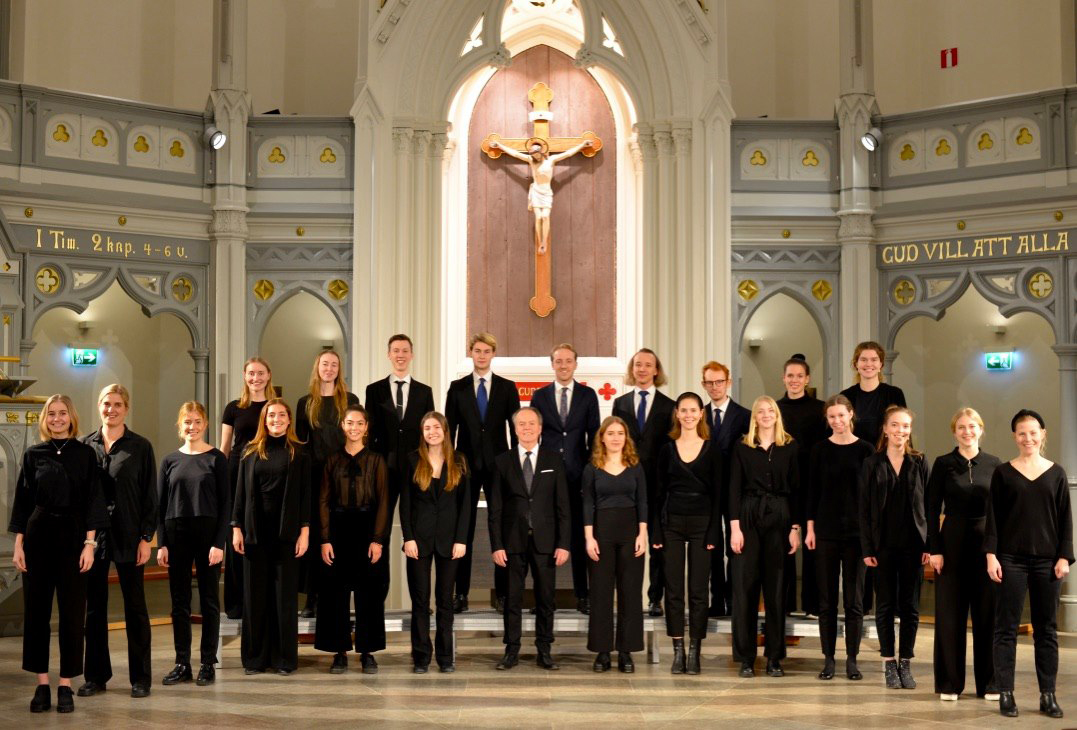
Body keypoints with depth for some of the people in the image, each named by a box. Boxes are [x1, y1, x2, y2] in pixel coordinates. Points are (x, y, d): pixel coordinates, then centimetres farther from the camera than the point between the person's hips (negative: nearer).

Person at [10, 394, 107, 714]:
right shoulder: (33, 455, 6)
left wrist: (89, 543, -7)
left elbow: (93, 500, 0)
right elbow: (22, 501, 7)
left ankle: (66, 686, 8)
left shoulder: (85, 454, 2)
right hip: (38, 535, 1)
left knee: (72, 612, 1)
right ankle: (42, 684, 11)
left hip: (73, 535, -1)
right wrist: (18, 545, 1)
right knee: (36, 609, 3)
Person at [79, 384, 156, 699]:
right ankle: (96, 675, 18)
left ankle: (140, 677, 11)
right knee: (94, 607, 8)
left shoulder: (140, 447, 0)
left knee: (134, 607, 4)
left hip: (128, 537, -2)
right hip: (92, 535, 3)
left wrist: (146, 538, -7)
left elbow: (150, 496, -1)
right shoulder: (86, 445, 6)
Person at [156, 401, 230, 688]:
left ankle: (207, 664, 10)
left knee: (208, 600, 3)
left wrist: (219, 543, -10)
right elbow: (160, 505, 8)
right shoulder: (170, 461, 8)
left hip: (208, 534, -3)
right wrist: (161, 543, 0)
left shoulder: (216, 459, 0)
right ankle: (182, 663, 14)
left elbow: (225, 503, -3)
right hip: (176, 535, 3)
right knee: (179, 602, 6)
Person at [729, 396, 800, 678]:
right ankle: (745, 657, 5)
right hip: (748, 517, 0)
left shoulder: (789, 448, 6)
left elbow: (796, 489, 5)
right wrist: (735, 526, -7)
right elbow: (734, 488, 1)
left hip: (779, 518, 1)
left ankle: (774, 658, 10)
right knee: (745, 587, -1)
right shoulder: (742, 448, 5)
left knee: (776, 589, 4)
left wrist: (795, 528, -2)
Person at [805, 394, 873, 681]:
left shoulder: (865, 450, 0)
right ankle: (828, 658, 11)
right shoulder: (820, 450, 4)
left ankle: (852, 658, 11)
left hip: (856, 531, -1)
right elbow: (812, 490, 5)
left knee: (854, 599, 4)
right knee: (827, 598, 5)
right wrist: (810, 527, 0)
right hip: (826, 530, 1)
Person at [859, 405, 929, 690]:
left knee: (910, 606, 5)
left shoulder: (919, 462, 4)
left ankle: (905, 663, 15)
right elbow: (864, 508, 0)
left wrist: (929, 544, -4)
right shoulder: (871, 464, 2)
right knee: (886, 605, 5)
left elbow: (928, 505, 4)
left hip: (913, 544, 1)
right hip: (883, 544, -1)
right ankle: (889, 664, 14)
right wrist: (867, 548, -5)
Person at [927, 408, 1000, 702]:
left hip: (987, 543, 1)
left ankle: (989, 682, 15)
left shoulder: (993, 464, 5)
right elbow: (932, 509, -1)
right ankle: (949, 683, 12)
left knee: (988, 613, 5)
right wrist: (934, 549, -8)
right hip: (952, 542, -1)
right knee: (950, 614, 3)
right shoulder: (943, 464, 1)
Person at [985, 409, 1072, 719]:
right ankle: (1005, 694, 5)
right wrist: (991, 555, -7)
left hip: (1047, 559, 1)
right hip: (1011, 559, -1)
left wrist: (1065, 557, -1)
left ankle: (1048, 696, 12)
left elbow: (1065, 519, 7)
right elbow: (992, 517, 1)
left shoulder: (1056, 473, 7)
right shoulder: (1003, 472, 3)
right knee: (1006, 627, 0)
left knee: (1047, 629, 6)